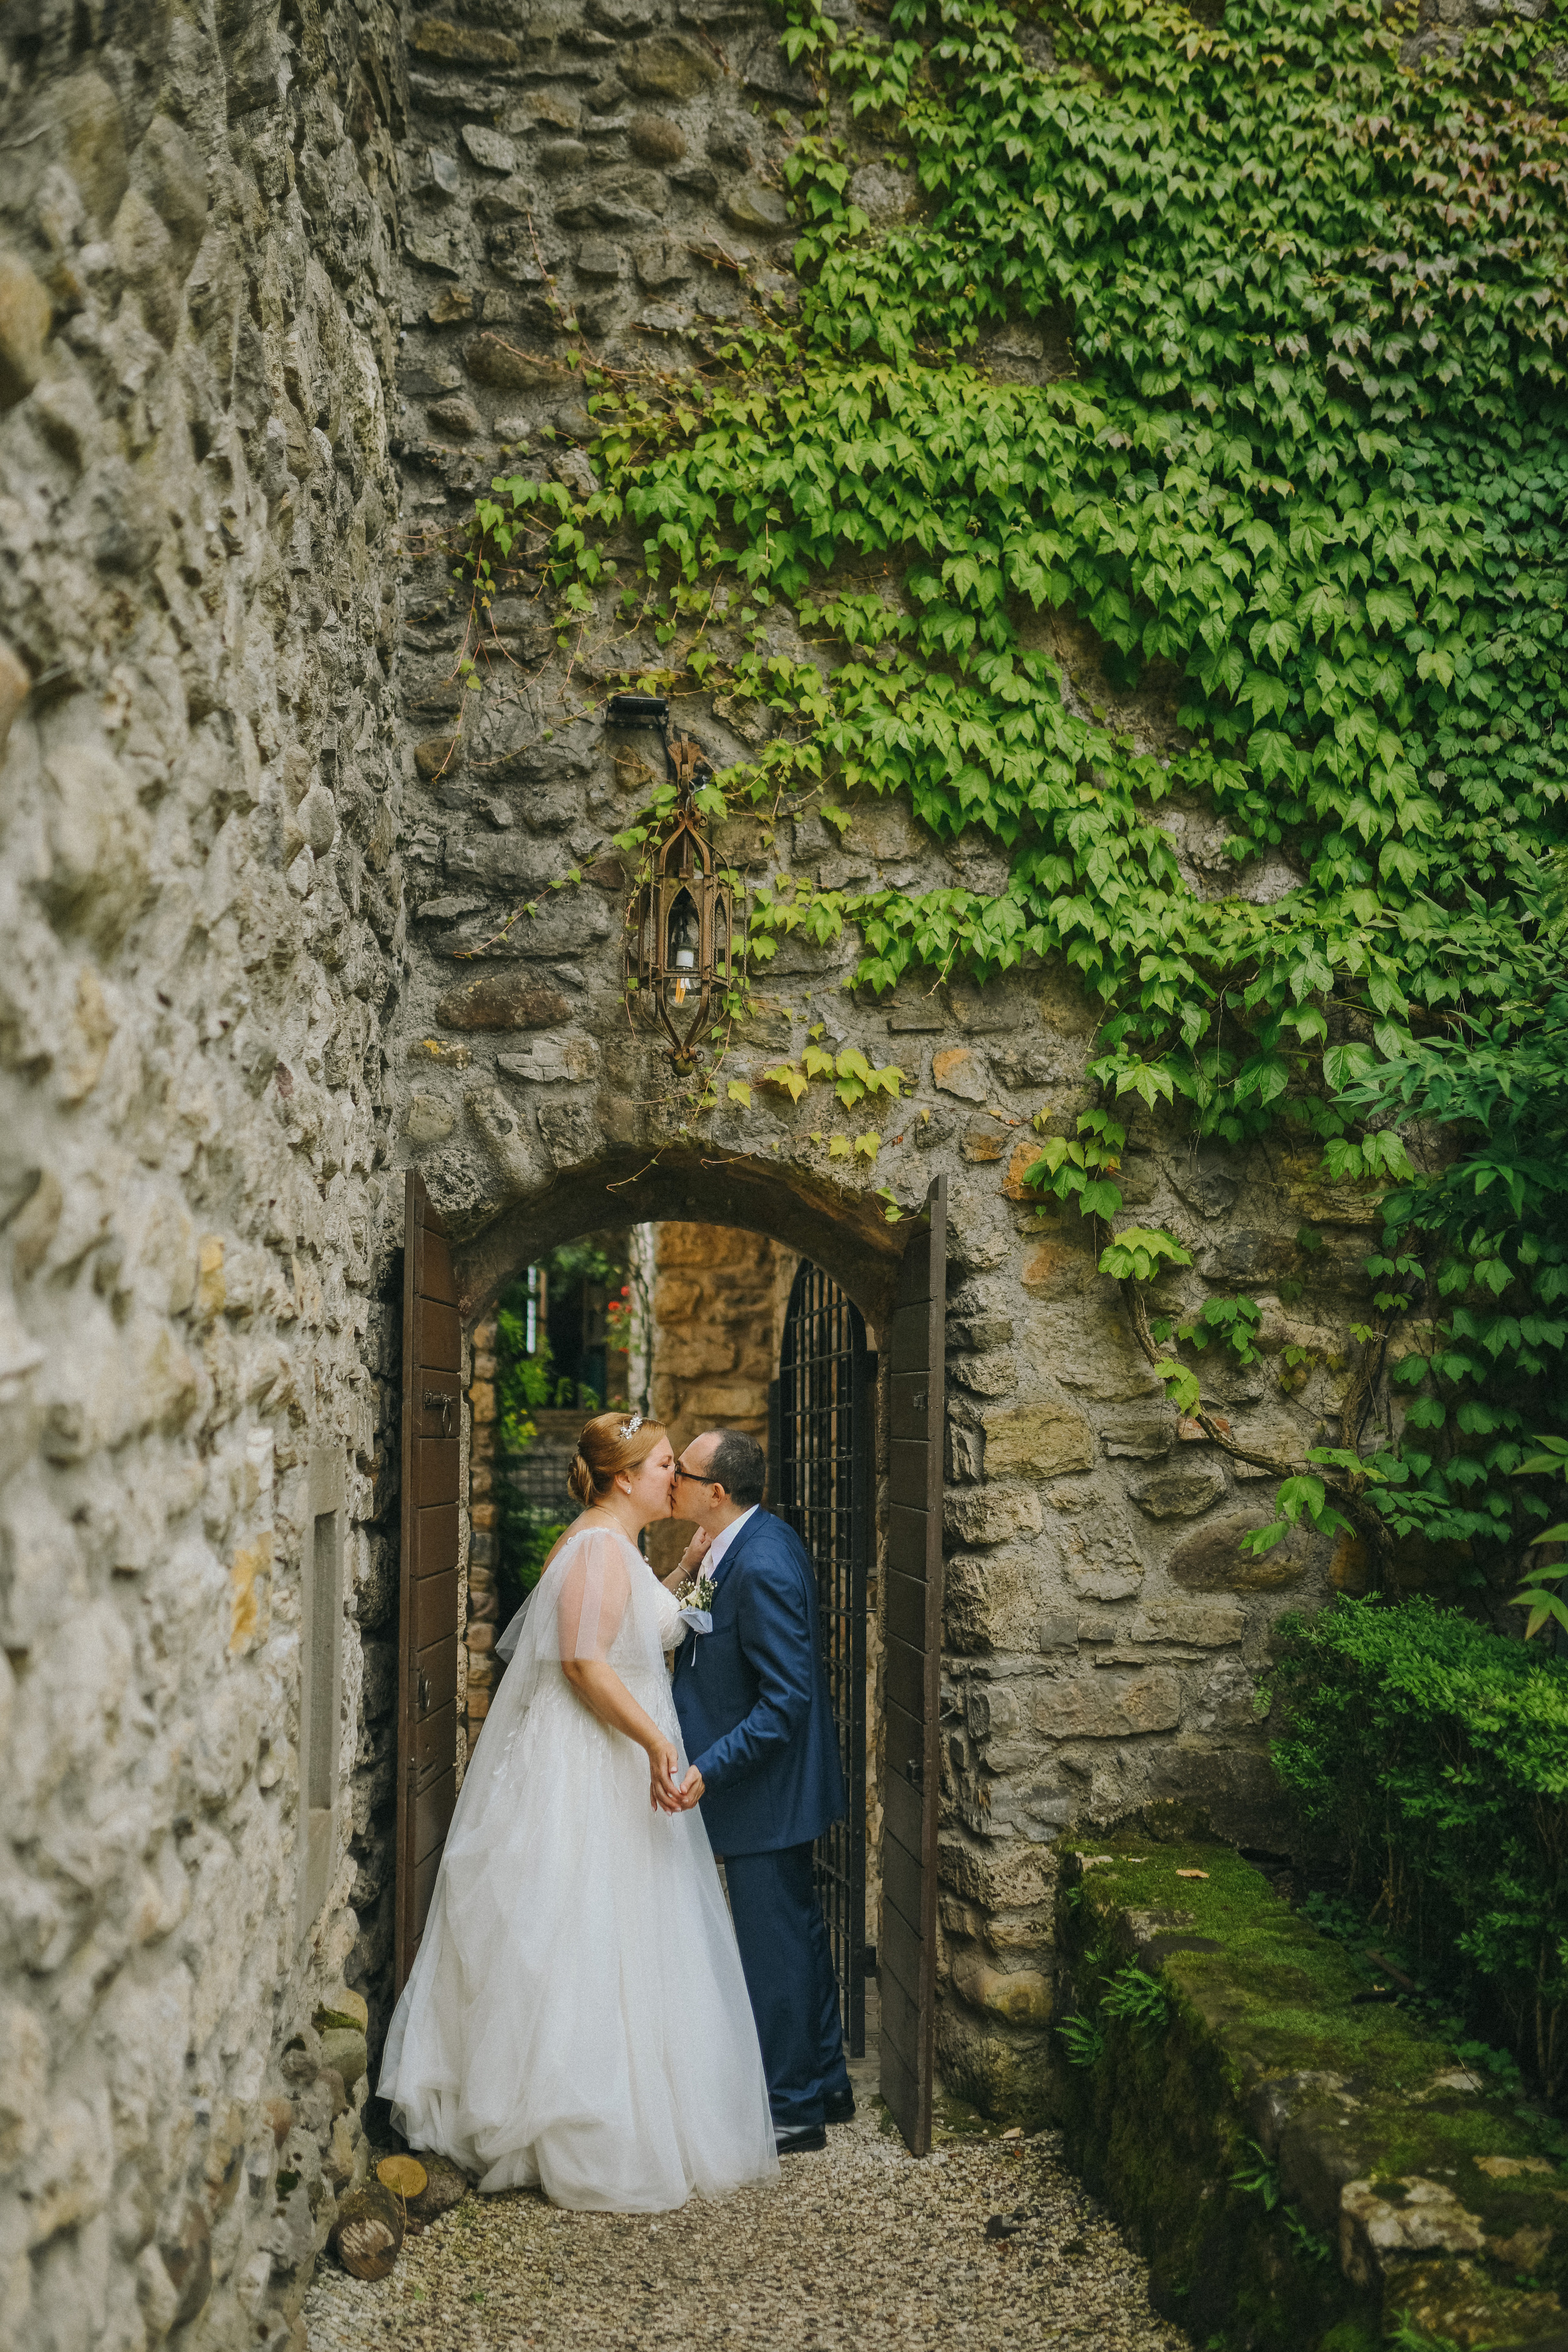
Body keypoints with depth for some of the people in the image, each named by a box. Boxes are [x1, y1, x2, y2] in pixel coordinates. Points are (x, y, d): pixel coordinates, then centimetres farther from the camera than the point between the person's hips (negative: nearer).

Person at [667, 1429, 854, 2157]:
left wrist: (708, 1769, -29)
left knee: (773, 1946, 3)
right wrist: (688, 1574, -2)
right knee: (797, 1930, 21)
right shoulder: (749, 1544, 4)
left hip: (764, 1793, -10)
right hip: (776, 1789, 10)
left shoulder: (764, 1565, -27)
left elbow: (785, 1700, -27)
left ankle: (792, 2110, 18)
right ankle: (825, 2083, 35)